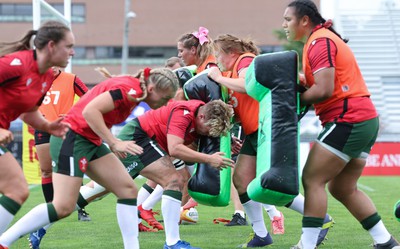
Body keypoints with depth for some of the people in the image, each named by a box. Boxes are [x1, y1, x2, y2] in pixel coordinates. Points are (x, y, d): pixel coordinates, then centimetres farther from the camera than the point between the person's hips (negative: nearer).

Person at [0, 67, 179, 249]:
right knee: (63, 207, -13)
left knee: (128, 190, 3)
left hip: (91, 141, 10)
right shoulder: (129, 89, -19)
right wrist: (114, 143, -27)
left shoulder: (133, 91, 10)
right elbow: (90, 111, -28)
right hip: (72, 138, -10)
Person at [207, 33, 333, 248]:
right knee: (241, 178, 2)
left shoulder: (246, 60, -8)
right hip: (254, 133, 10)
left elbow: (246, 85, -30)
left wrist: (219, 78, -17)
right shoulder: (236, 68, 19)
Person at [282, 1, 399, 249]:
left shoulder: (320, 42, -12)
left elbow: (324, 90, -20)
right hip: (365, 119, 10)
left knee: (312, 180, -7)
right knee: (343, 189, 14)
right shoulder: (325, 39, 20)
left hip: (347, 121, -10)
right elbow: (321, 82, 16)